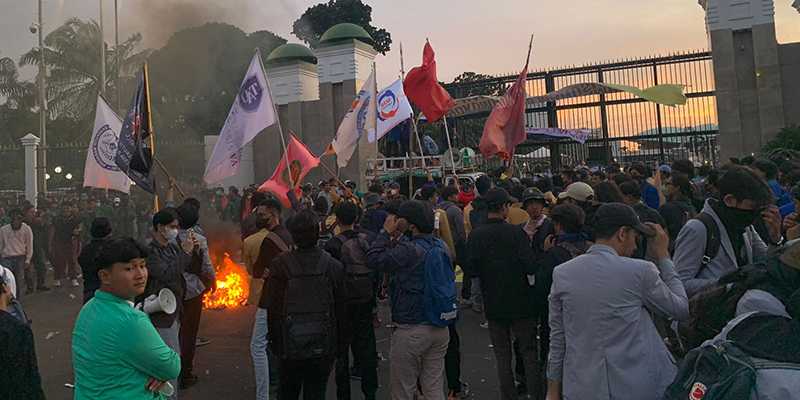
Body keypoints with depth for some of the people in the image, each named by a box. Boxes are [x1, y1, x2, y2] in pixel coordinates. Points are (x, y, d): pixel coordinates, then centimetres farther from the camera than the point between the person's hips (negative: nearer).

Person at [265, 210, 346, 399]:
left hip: (291, 346, 0)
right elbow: (340, 309, -1)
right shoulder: (334, 266, -6)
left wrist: (275, 341, 7)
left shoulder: (280, 264, -10)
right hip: (323, 347, 0)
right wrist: (338, 346, 9)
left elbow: (273, 307, -5)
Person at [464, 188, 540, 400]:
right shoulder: (516, 232, -15)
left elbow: (471, 269, -7)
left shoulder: (476, 235, -7)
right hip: (521, 303, -2)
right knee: (529, 352, 13)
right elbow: (531, 267, -20)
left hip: (493, 305, 2)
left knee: (502, 355, 14)